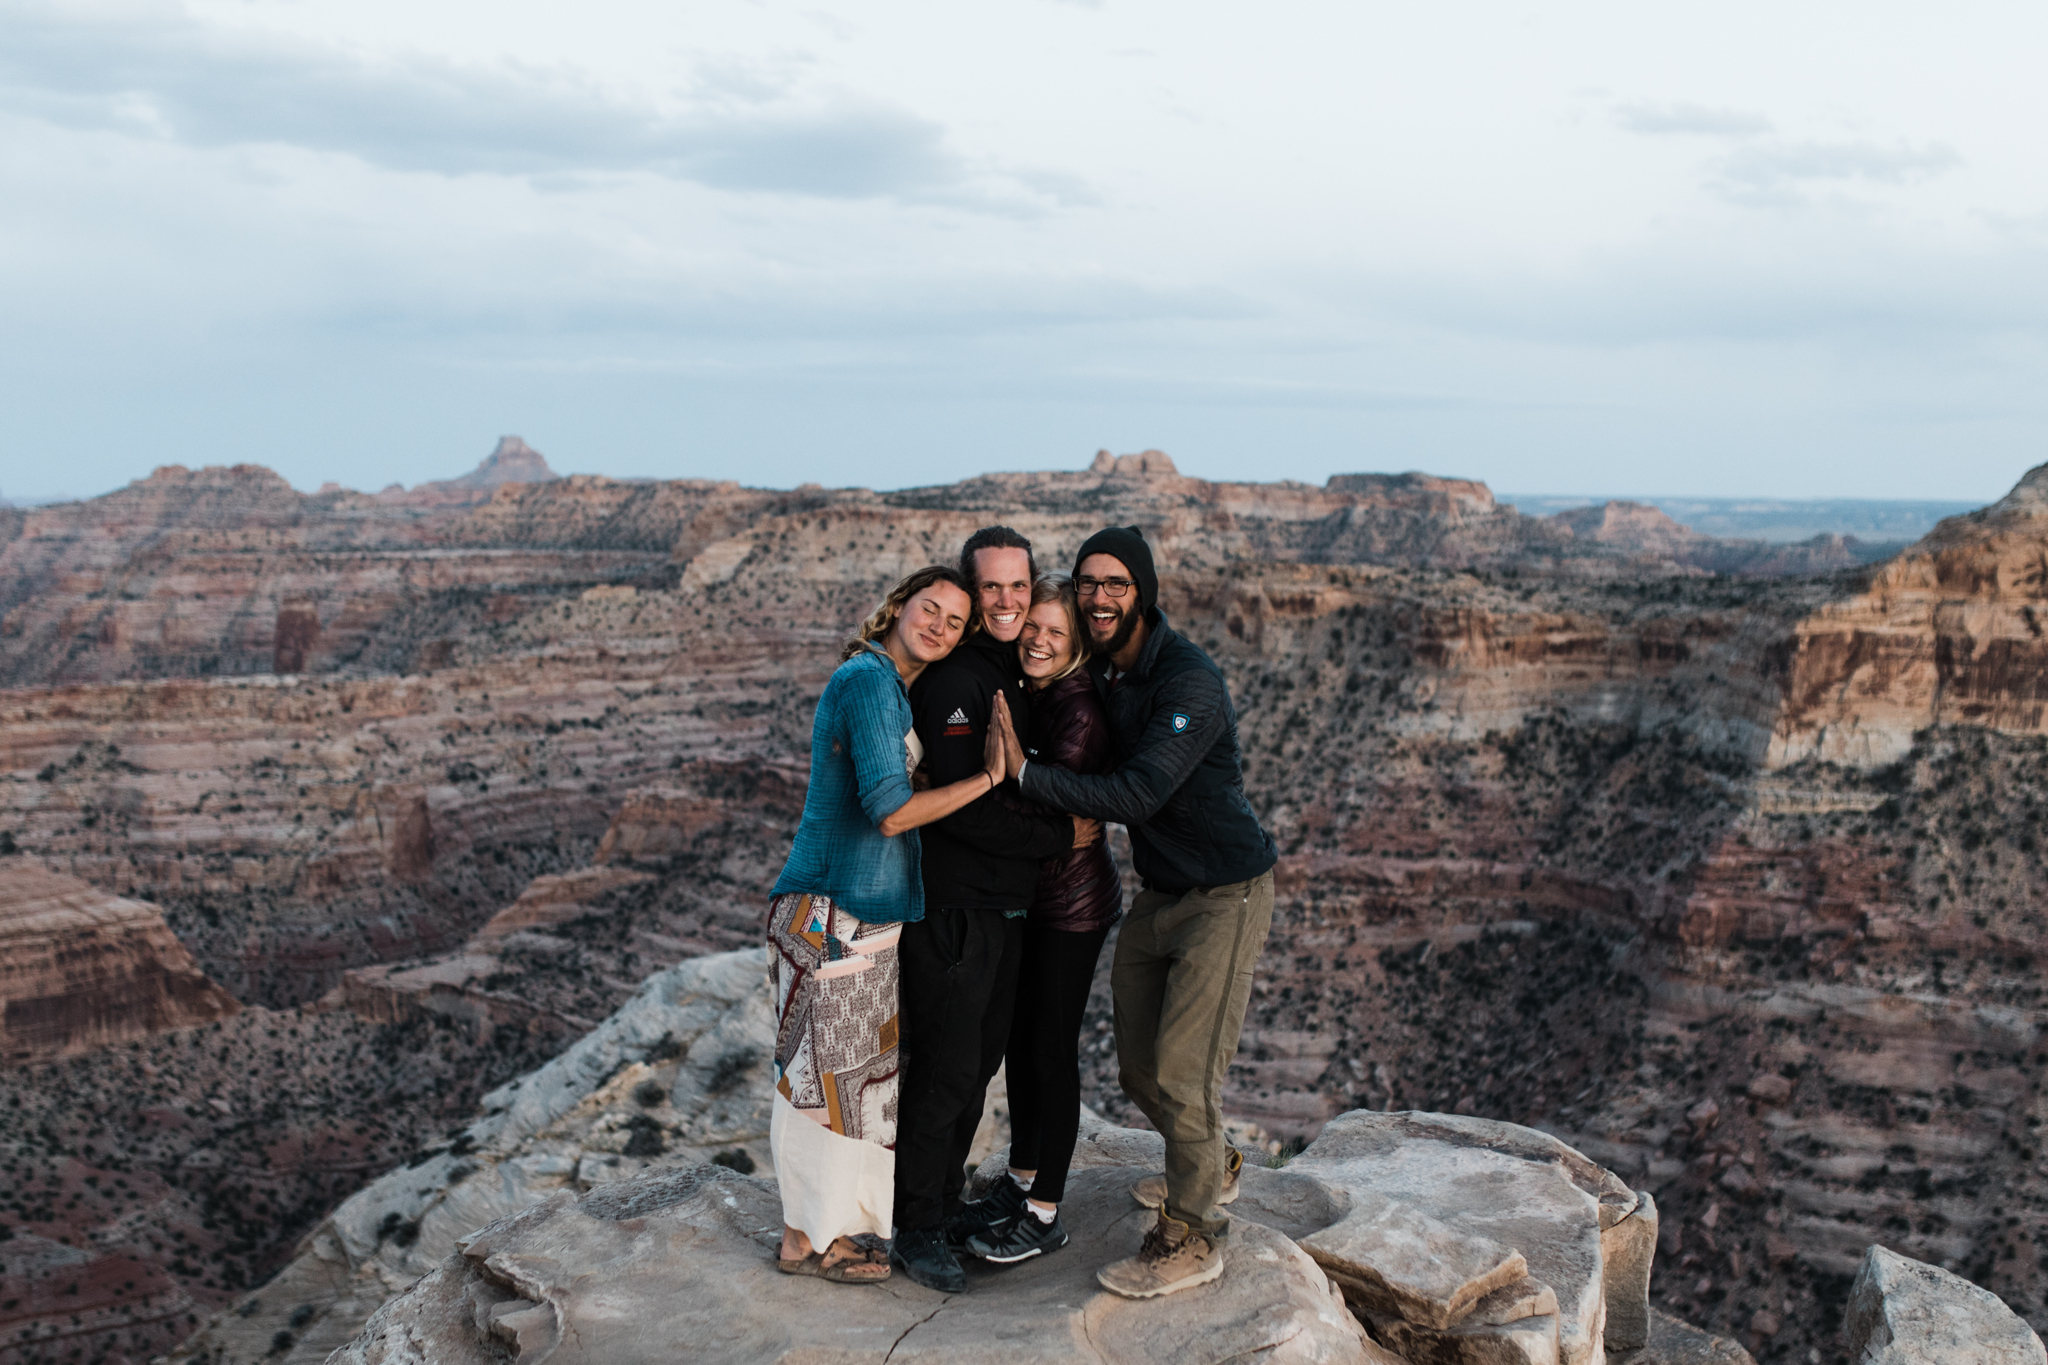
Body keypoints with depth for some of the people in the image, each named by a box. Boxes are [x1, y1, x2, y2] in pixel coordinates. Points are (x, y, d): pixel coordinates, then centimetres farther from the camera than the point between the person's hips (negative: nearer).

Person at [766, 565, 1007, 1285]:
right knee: (822, 1073, 1)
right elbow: (891, 812, -21)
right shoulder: (868, 680, -16)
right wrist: (989, 777, -14)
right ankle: (806, 1240, 14)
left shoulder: (893, 687, 15)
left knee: (851, 1072, 17)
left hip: (870, 914, 10)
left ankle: (829, 1219, 29)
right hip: (830, 914, -10)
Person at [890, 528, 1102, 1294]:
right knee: (944, 1068, -1)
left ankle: (944, 1201, 32)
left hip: (1007, 905, 9)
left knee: (979, 1061, 17)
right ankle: (913, 1229, 13)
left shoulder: (1022, 674, 12)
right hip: (952, 907, -9)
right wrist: (1061, 835, -15)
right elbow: (964, 807, -23)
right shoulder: (952, 680, -17)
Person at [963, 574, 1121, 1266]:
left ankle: (1044, 1216, 13)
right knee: (1017, 1038, 16)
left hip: (1073, 903, -8)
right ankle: (1021, 1180, 34)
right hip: (1024, 896, 8)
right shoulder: (1022, 695, 3)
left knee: (1051, 1050, 0)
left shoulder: (1080, 710, -21)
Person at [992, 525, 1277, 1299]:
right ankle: (1210, 1167, 43)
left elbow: (1136, 794, -31)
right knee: (1138, 1069, 15)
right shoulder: (1096, 672, 3)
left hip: (1225, 894, -8)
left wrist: (1026, 772, -29)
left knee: (1183, 1072, -8)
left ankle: (1191, 1240, 11)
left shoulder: (1189, 682, -23)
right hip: (1158, 894, 8)